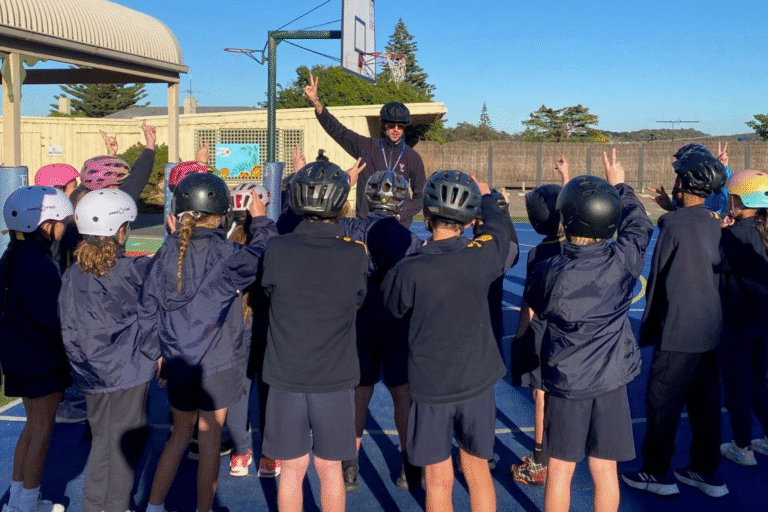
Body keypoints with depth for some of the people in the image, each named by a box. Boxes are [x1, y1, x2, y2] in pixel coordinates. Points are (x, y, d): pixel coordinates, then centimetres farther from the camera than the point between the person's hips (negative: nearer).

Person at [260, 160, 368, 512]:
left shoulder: (277, 249, -12)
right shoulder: (356, 254, -11)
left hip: (286, 379, 0)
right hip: (336, 380, 0)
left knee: (292, 469, 15)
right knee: (329, 469, 17)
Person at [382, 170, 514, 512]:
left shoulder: (410, 270, -20)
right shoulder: (483, 256, -14)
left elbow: (392, 308, 0)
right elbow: (498, 225, 9)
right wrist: (485, 196, 30)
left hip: (430, 387, -2)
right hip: (477, 382, 3)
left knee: (439, 480, 14)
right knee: (476, 468, 21)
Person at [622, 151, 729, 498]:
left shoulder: (674, 224, -13)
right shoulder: (713, 223, 5)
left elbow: (657, 280, -6)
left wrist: (648, 328, 4)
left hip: (679, 331, -7)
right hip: (709, 327, 7)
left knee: (662, 402, 4)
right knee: (705, 402, 15)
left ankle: (657, 474, 15)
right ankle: (707, 472, 26)